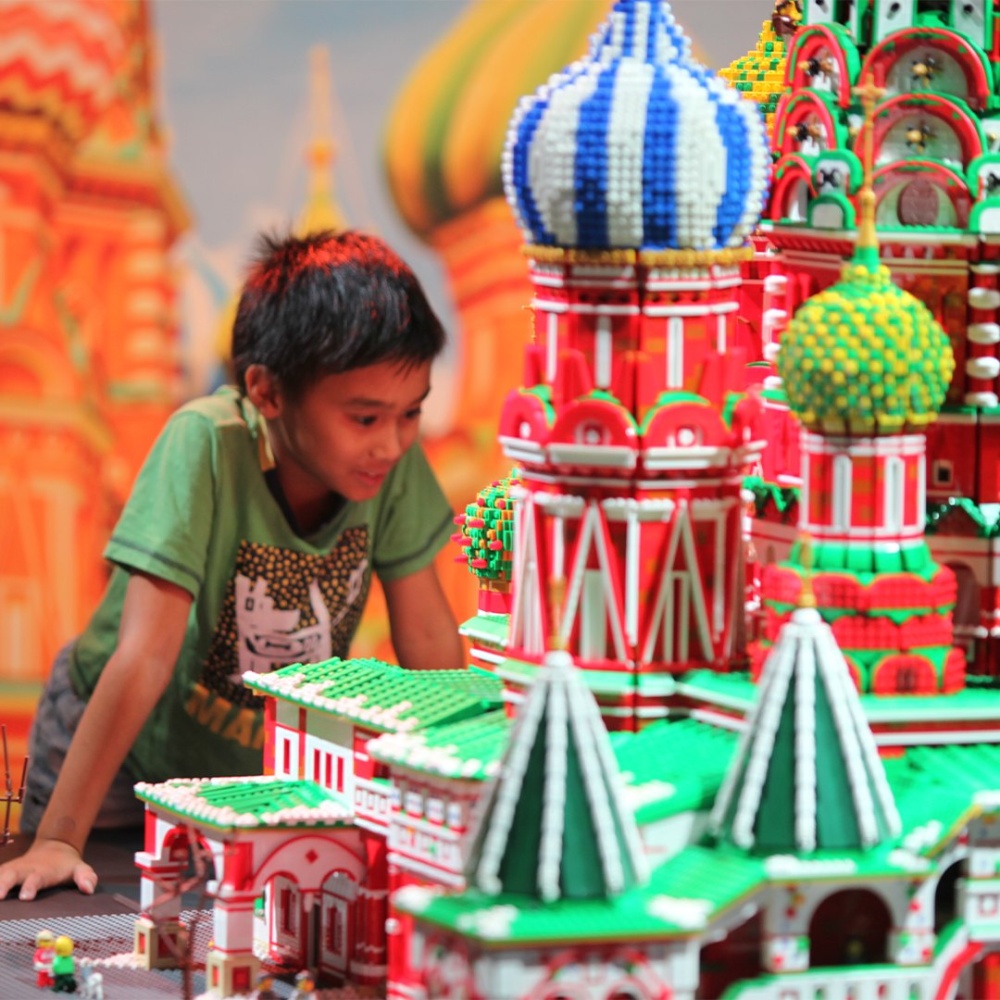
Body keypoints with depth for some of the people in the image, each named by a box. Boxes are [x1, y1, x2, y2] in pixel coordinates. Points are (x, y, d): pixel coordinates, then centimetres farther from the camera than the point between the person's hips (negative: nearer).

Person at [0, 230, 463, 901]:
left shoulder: (396, 458, -19)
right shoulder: (206, 445, -31)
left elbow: (428, 640, -8)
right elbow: (145, 657, -33)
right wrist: (57, 841, -35)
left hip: (278, 764, 4)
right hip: (128, 749, -4)